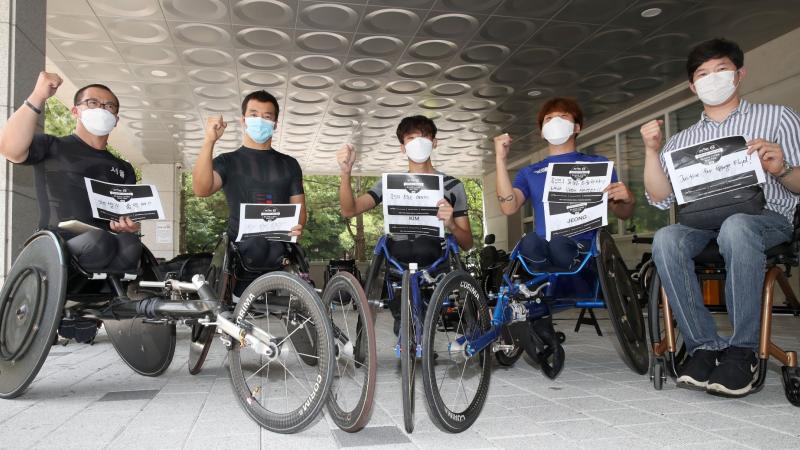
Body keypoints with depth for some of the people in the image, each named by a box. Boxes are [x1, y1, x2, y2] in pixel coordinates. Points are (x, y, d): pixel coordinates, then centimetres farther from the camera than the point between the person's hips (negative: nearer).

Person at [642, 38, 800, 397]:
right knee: (665, 239, -32)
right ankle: (705, 345, -26)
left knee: (735, 227, -39)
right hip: (702, 223, 3)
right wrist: (651, 151, -2)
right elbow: (660, 199, 8)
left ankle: (742, 350, -27)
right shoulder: (682, 141, 22)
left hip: (766, 218, -2)